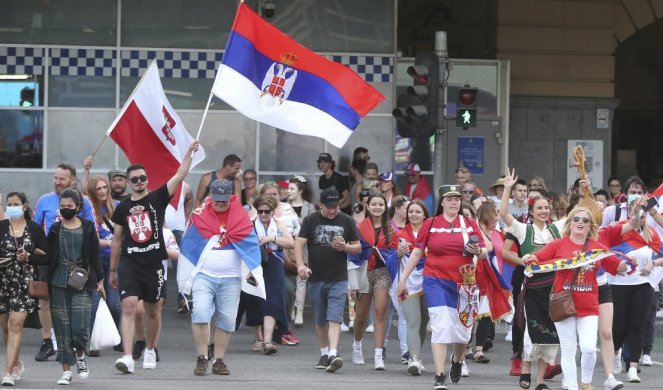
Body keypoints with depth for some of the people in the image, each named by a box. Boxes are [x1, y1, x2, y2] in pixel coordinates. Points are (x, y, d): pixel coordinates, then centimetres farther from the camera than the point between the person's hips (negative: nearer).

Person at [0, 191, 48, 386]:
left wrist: (29, 257, -14)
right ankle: (17, 364, 31)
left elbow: (46, 257, 2)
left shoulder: (35, 229, 2)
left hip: (25, 282, -3)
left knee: (16, 324, -13)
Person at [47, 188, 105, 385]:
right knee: (62, 326, -1)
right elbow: (49, 258, 8)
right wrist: (45, 284, 3)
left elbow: (94, 256, 7)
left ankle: (80, 355, 19)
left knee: (80, 325, -12)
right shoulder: (55, 229, 7)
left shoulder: (88, 228, 4)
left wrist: (100, 281, 4)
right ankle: (66, 370, 7)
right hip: (59, 282, 1)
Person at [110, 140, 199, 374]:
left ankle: (150, 350, 32)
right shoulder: (123, 208, 9)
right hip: (129, 262, 0)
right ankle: (128, 357, -21)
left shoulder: (157, 199, 4)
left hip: (153, 262, 0)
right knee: (128, 306, -14)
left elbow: (179, 176, -5)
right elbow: (116, 240, 15)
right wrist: (113, 270, 16)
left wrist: (189, 153, -14)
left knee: (152, 310, 11)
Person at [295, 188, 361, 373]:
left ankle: (333, 353, -24)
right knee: (320, 320, 10)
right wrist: (300, 264, -21)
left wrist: (345, 247, -13)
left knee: (334, 318, -14)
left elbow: (358, 247, 10)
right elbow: (299, 243, -4)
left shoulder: (346, 221, 5)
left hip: (338, 279, -1)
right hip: (315, 278, 1)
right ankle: (324, 354, 23)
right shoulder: (310, 220, 3)